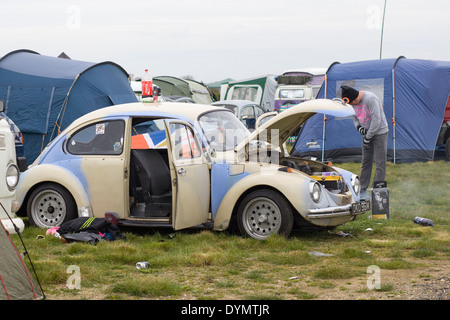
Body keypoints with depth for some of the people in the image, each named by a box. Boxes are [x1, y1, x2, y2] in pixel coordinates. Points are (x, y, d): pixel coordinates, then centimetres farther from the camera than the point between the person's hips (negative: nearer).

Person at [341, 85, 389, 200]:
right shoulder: (354, 102, 0)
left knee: (380, 162, -6)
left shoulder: (370, 99, -25)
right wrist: (358, 127, -5)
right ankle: (362, 190, 17)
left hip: (379, 132, -8)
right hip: (367, 133, 8)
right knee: (366, 161, 10)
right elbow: (355, 117, 17)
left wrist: (368, 137, -18)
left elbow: (376, 120, -24)